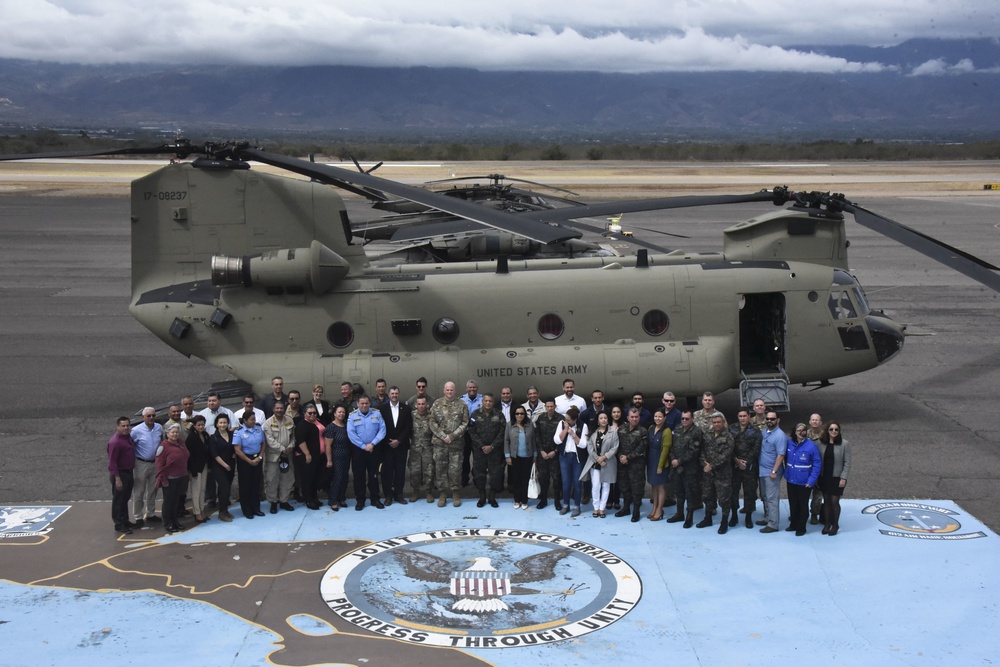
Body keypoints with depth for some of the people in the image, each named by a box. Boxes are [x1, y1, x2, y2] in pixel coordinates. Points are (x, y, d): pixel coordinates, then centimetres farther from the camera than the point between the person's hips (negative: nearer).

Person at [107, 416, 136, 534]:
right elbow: (112, 462, -23)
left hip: (128, 471, 9)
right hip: (120, 473, -9)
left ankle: (125, 521, 32)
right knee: (118, 500, 2)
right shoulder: (115, 442, -23)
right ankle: (119, 525, 11)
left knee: (125, 498, 20)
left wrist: (131, 470, 16)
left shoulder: (128, 436, 4)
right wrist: (117, 479, -24)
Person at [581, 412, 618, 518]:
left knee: (605, 486, 5)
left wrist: (604, 457, -14)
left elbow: (615, 448, -6)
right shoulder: (593, 432, 3)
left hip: (608, 463, -1)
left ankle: (602, 508, 13)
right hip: (595, 463, 1)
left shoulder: (613, 432, -2)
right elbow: (589, 447, -2)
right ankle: (596, 507, 9)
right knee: (596, 486, -2)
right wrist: (598, 459, -12)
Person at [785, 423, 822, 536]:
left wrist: (811, 480, -16)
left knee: (803, 505, 9)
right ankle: (793, 524, 33)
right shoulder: (790, 444, 2)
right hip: (791, 481, 5)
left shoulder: (811, 445, -14)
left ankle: (801, 528, 21)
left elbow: (817, 463, -12)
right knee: (792, 504, 16)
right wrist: (786, 475, 7)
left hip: (804, 483, -5)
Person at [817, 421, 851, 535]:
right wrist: (817, 476, 1)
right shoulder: (822, 443, 1)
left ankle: (835, 525, 16)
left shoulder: (845, 444, -7)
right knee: (826, 501, 10)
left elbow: (847, 463, -7)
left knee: (834, 501, -1)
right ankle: (827, 524, 23)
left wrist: (843, 478, -12)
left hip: (837, 478, -3)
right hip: (824, 477, 3)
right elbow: (819, 460, 4)